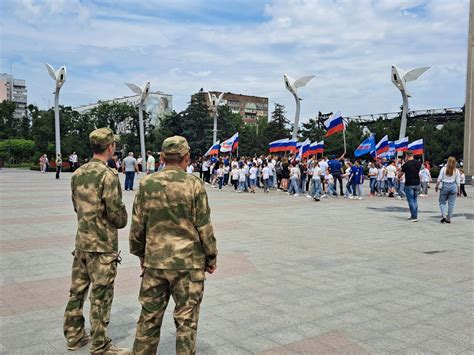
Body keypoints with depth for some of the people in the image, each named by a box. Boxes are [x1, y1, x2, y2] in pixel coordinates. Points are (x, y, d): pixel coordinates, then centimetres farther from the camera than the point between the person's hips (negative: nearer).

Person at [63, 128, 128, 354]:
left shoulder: (78, 174, 6)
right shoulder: (108, 175, -18)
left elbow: (77, 206, 13)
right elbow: (116, 212, -18)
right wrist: (121, 223, 2)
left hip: (81, 240, 8)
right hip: (103, 244, -8)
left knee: (77, 290, 16)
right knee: (100, 296, 1)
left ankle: (74, 336, 29)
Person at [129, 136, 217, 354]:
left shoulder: (147, 184, -1)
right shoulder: (194, 184, -10)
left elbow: (137, 226, 3)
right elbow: (203, 226, -8)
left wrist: (140, 253, 18)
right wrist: (211, 257, 4)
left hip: (154, 261, 3)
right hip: (188, 262, -3)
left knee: (149, 316, 15)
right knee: (186, 319, 8)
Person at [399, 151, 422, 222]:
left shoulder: (406, 164, -11)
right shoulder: (418, 163, 4)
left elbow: (399, 175, -3)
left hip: (409, 184, -5)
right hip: (417, 184, 6)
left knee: (411, 201, -1)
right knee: (415, 200, 15)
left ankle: (414, 217, -5)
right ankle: (414, 216, 17)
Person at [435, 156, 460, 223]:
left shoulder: (444, 169, -3)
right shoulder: (456, 171, 1)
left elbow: (439, 179, -3)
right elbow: (458, 182, 3)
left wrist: (436, 186, 8)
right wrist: (458, 190, 11)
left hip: (444, 186, -1)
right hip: (453, 186, 1)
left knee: (442, 202, 9)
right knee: (451, 203, 7)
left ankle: (443, 215, -10)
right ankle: (449, 218, 9)